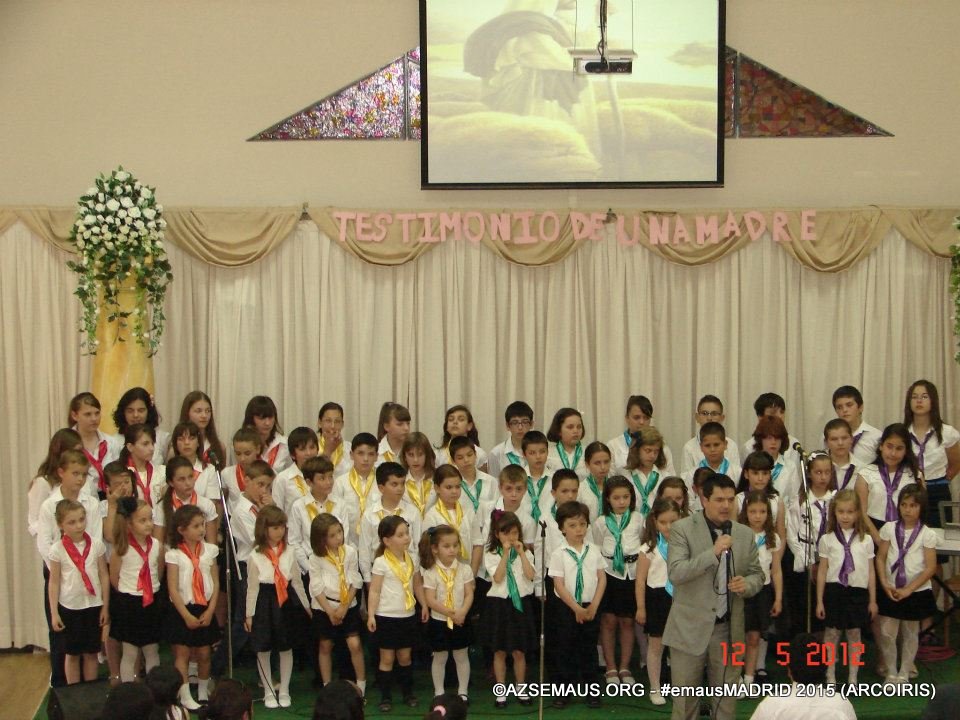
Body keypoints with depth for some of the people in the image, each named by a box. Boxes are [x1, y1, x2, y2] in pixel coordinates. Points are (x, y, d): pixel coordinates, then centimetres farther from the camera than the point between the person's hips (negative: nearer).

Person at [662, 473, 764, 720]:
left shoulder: (745, 534, 6)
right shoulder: (682, 529, -7)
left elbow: (757, 574, 15)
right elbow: (675, 573, -18)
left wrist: (746, 584, -8)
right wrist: (713, 552, -25)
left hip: (728, 629, 4)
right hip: (691, 627, -3)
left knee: (727, 698, 12)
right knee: (684, 697, 7)